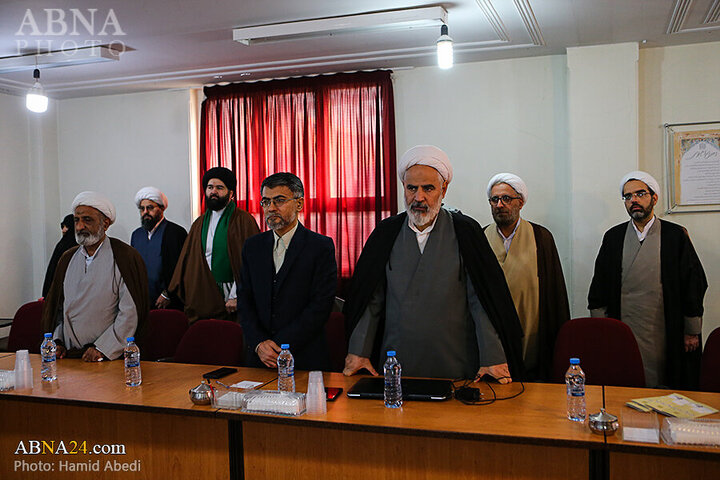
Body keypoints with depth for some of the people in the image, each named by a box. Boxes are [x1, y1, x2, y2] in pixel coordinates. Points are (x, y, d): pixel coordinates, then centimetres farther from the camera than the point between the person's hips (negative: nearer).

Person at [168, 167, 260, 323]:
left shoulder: (243, 221, -4)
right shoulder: (199, 223, 16)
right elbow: (186, 259, 16)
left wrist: (236, 297, -17)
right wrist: (169, 292, 9)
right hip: (202, 297, 5)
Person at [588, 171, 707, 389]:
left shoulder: (676, 235, 2)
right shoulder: (613, 237, 8)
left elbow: (694, 284, 2)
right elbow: (599, 287, 8)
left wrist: (692, 332, 0)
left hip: (664, 336, -1)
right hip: (622, 335, 2)